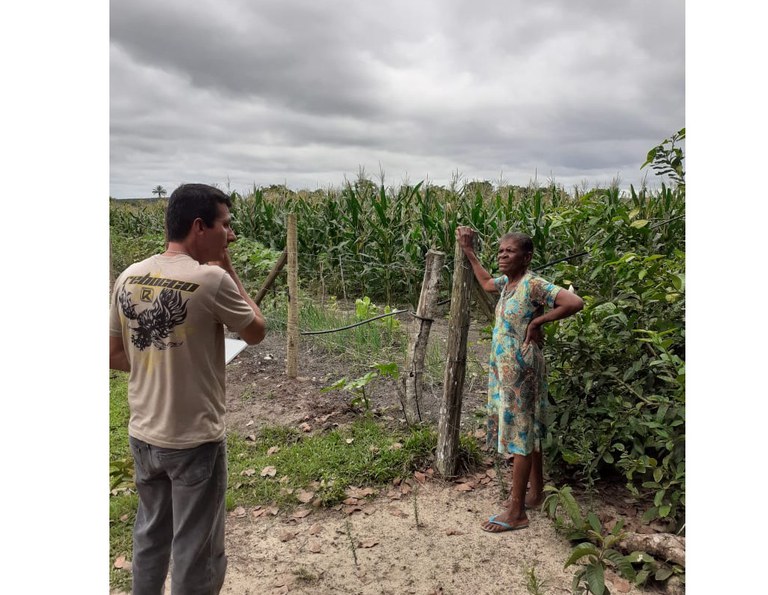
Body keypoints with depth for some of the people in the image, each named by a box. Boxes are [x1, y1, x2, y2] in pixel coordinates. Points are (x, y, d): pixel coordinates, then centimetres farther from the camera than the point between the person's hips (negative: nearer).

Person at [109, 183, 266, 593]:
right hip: (194, 440, -6)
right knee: (196, 552, 11)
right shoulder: (210, 279, -20)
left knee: (150, 534, 25)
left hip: (143, 435, 7)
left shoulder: (128, 278, -1)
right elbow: (256, 332, -5)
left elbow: (113, 355, 7)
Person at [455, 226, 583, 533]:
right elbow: (486, 282, 30)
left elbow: (575, 302, -28)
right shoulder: (507, 283, 8)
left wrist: (538, 321, -20)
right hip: (505, 368, 9)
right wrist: (468, 251, 26)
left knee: (520, 433, -2)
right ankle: (536, 493, 34)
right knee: (528, 431, 18)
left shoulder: (533, 285, -18)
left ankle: (516, 512, 7)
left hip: (520, 369, -9)